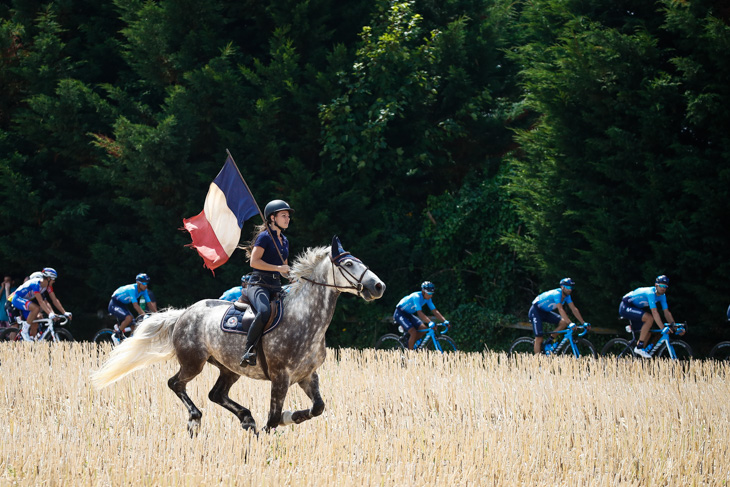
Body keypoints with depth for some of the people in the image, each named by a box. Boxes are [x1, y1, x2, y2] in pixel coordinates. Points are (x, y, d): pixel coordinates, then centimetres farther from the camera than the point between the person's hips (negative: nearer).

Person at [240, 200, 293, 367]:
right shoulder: (265, 237, -4)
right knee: (264, 312, -36)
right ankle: (249, 351, -31)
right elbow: (254, 261, -14)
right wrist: (278, 268, -16)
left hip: (276, 287, 8)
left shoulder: (284, 241, 21)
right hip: (258, 284, -8)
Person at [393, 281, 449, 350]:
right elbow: (420, 313, -39)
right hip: (400, 314, -8)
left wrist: (445, 321, -19)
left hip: (408, 314, 8)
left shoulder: (427, 299, -5)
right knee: (413, 332, -24)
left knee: (424, 329, -6)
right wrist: (430, 323, -50)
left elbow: (435, 311, -6)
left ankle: (409, 342, 10)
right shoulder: (416, 297, -30)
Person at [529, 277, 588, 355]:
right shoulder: (557, 294, -30)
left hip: (546, 312, 8)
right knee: (539, 339, -16)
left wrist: (583, 323, -10)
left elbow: (574, 309, -3)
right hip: (536, 311, -8)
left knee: (563, 322, -13)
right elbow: (560, 310, -39)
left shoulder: (567, 296, -5)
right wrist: (570, 323, -47)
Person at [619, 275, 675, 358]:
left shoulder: (662, 296, -1)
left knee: (648, 331, 1)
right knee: (649, 318, -27)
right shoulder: (651, 293, -29)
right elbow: (654, 312, -36)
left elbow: (667, 312, -1)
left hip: (635, 308, 10)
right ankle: (639, 347, -22)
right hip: (626, 307, -10)